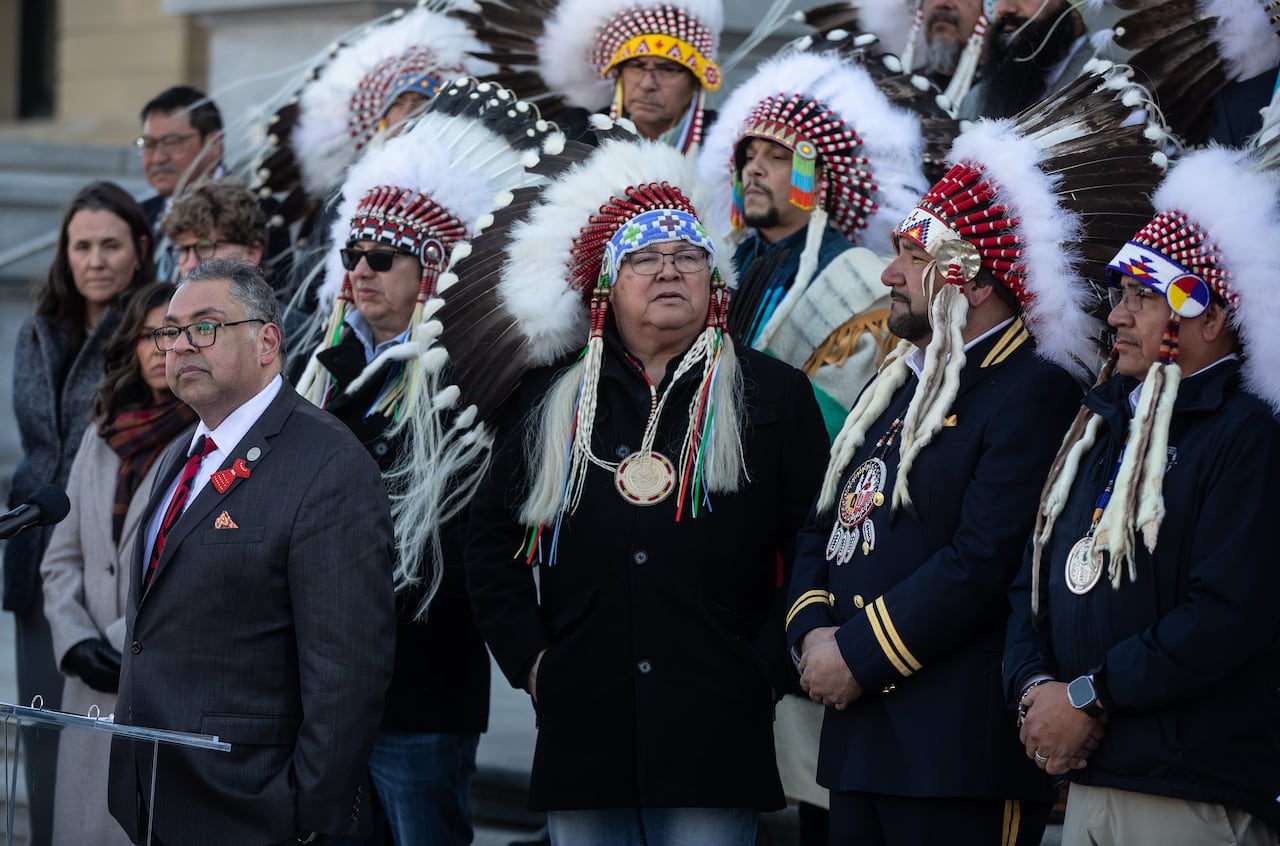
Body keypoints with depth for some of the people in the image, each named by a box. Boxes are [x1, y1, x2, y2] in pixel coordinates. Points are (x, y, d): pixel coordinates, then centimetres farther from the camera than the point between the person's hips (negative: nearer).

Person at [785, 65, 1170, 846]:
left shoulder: (1034, 392, -10)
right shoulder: (895, 385, 19)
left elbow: (984, 562, -19)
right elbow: (822, 529, 19)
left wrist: (858, 655, -15)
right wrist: (812, 632, 0)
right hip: (858, 732, 9)